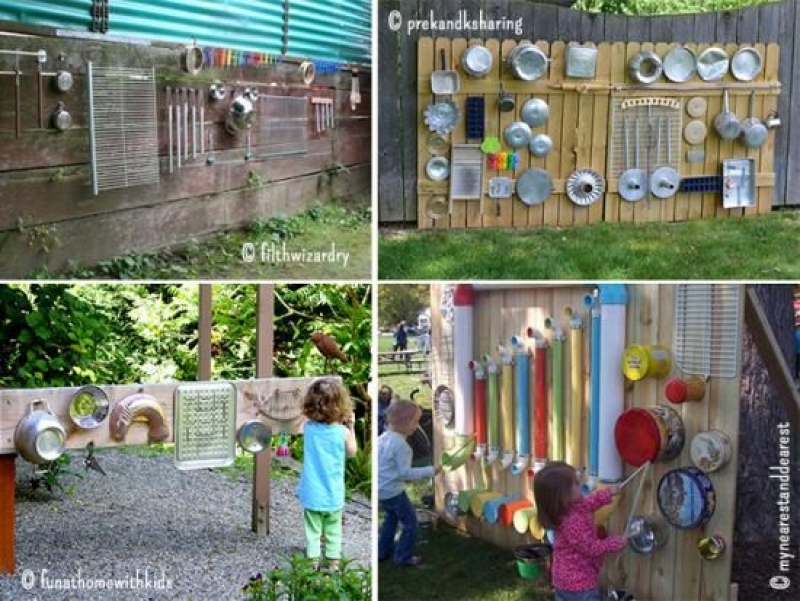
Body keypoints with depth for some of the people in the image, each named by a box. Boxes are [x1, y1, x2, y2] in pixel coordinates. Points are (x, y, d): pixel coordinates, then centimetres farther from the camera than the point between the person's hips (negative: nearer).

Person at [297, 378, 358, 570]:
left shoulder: (308, 427, -12)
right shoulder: (343, 432, -16)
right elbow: (352, 452, 3)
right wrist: (351, 426, 6)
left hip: (312, 494, 1)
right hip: (334, 495, 0)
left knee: (313, 531, 13)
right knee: (333, 532, 16)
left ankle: (313, 561, 16)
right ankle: (334, 563, 23)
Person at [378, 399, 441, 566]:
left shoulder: (383, 437, 3)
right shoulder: (401, 445, -24)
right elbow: (405, 473, -23)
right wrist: (430, 471, -18)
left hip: (380, 489, 9)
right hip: (393, 491, -9)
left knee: (391, 517, 29)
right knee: (410, 522, 6)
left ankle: (383, 550, 37)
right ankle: (403, 556, 13)